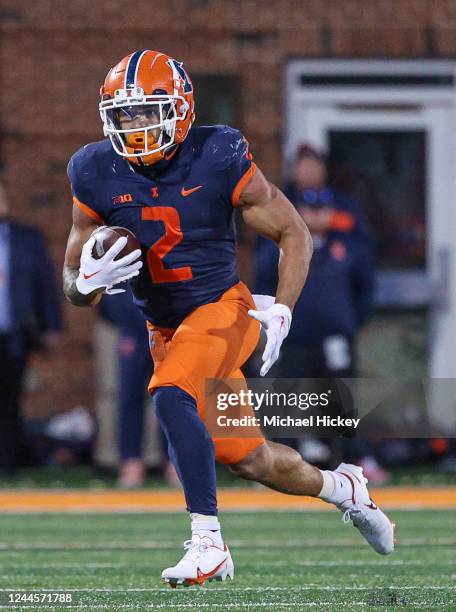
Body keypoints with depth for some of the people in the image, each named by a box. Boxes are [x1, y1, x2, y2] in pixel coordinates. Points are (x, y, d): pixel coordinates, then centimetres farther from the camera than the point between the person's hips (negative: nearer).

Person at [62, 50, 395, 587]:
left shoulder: (218, 160, -15)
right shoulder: (98, 176, -7)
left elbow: (293, 234, -4)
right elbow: (74, 287, 0)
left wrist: (281, 311, -15)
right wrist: (88, 281, -24)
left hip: (222, 308, -4)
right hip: (165, 329, 5)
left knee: (171, 397, -32)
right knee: (247, 459, 9)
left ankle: (208, 544, -29)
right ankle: (341, 488, 39)